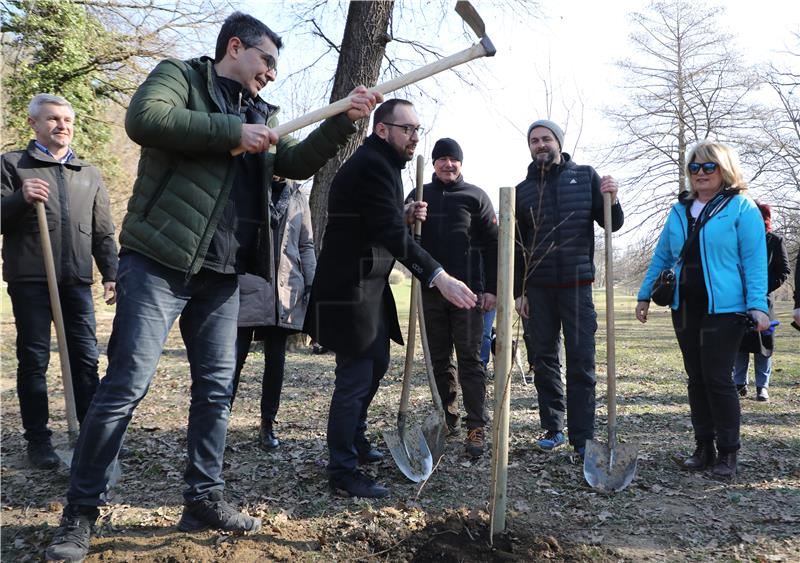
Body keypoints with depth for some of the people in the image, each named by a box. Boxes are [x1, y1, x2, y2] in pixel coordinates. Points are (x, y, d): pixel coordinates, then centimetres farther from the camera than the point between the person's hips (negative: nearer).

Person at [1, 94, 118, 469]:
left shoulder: (89, 175, 17)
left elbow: (103, 233, 16)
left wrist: (111, 274, 6)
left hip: (77, 279, 3)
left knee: (86, 358, 3)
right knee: (33, 359, 3)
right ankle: (38, 439, 12)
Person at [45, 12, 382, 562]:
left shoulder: (259, 114, 21)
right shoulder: (180, 75, 2)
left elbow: (299, 162, 19)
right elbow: (144, 118, -18)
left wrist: (345, 120, 6)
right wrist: (233, 132, -18)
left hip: (221, 271, 7)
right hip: (159, 261, -7)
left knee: (216, 386, 8)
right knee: (127, 383, -6)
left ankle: (204, 499, 21)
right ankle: (80, 511, 9)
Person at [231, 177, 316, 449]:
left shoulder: (298, 198, 14)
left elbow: (306, 246, 15)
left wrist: (311, 286, 5)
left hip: (284, 293, 3)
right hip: (246, 288, -3)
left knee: (276, 360, 7)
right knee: (234, 357, -2)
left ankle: (267, 424, 17)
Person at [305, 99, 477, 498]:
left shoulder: (380, 164, 16)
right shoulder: (371, 165, -19)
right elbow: (391, 233, -29)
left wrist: (406, 216, 1)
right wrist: (439, 277, -35)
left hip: (370, 286, 11)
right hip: (350, 289, -11)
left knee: (375, 364, 20)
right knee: (355, 377, -5)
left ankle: (355, 442, 37)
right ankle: (343, 471, 7)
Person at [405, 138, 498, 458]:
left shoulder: (475, 196, 5)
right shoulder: (419, 195, 11)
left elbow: (492, 244, 2)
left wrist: (492, 288, -6)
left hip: (468, 291, -3)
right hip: (430, 291, 3)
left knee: (470, 359, -3)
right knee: (439, 359, 9)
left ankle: (476, 428, -1)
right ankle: (447, 419, 20)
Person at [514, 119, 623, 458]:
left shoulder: (586, 176, 7)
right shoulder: (522, 190, 10)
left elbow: (613, 225, 6)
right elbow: (516, 247, 10)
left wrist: (611, 200, -15)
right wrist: (518, 291, 5)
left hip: (577, 284, -2)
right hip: (538, 288, 2)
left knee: (581, 361, -3)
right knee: (544, 359, 7)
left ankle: (582, 438, 2)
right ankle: (553, 429, 18)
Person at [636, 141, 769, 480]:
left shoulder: (742, 207, -4)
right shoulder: (679, 210, 13)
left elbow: (754, 261, -9)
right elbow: (662, 257, 17)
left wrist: (757, 305, -18)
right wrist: (645, 295, 14)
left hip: (724, 309, -6)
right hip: (685, 308, 6)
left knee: (717, 378, -6)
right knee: (696, 379, 11)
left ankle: (728, 453, 9)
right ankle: (704, 448, 22)